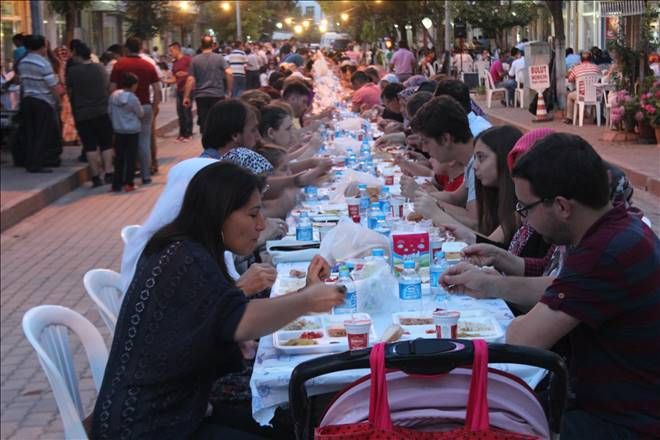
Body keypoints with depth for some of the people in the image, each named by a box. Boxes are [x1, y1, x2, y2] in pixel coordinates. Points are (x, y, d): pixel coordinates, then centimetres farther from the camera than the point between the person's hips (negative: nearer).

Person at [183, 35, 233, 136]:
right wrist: (229, 90, -5)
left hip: (201, 96, 1)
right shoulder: (219, 58, 0)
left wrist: (186, 96, 0)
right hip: (217, 95, -1)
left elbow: (190, 79, -4)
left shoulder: (195, 60, 2)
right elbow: (229, 73, -13)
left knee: (204, 124, 5)